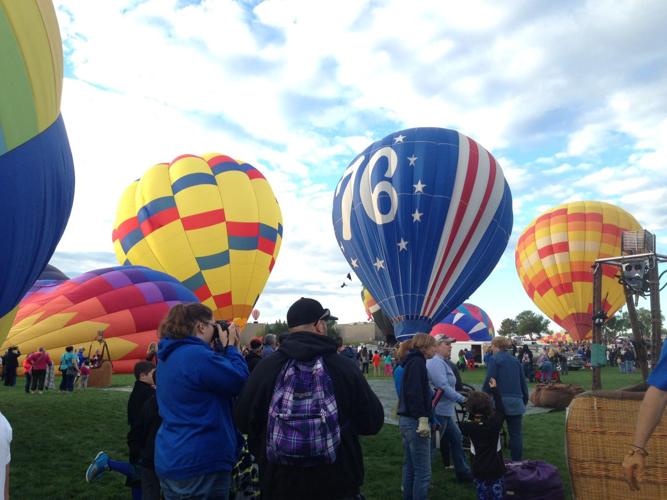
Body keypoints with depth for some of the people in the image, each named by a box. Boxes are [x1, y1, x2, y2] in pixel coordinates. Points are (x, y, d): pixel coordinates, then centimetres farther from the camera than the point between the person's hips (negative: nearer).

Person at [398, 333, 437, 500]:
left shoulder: (412, 361, 16)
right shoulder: (417, 362, -13)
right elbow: (415, 393, -22)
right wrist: (423, 419, -24)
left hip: (406, 419, 10)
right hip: (415, 421, -10)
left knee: (410, 467, 18)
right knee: (423, 472, -4)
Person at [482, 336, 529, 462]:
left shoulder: (495, 360, -5)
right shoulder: (515, 360, 12)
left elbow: (489, 381, -13)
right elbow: (523, 382, 15)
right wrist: (525, 399, 24)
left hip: (500, 400, -5)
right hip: (516, 402, 5)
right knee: (516, 433, 9)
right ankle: (516, 462, 10)